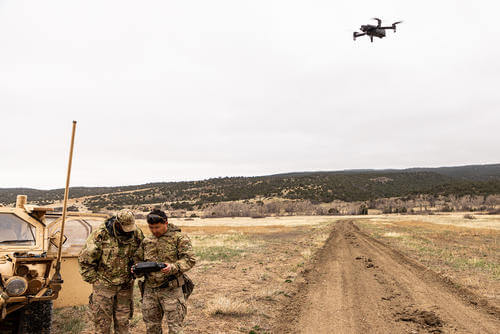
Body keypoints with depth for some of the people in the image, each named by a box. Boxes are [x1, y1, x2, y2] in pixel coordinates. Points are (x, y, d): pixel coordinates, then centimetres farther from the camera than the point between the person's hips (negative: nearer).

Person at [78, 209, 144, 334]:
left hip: (126, 286, 3)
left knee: (123, 322, 13)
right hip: (104, 286, -3)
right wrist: (94, 280, -7)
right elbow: (84, 259, -9)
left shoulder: (136, 234, -6)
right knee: (102, 323, 6)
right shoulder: (100, 235, -18)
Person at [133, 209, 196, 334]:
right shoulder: (146, 241, 11)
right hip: (149, 290, 5)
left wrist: (173, 267, -29)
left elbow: (190, 259, -12)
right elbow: (138, 259, 20)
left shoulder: (179, 238, -6)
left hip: (171, 290, -5)